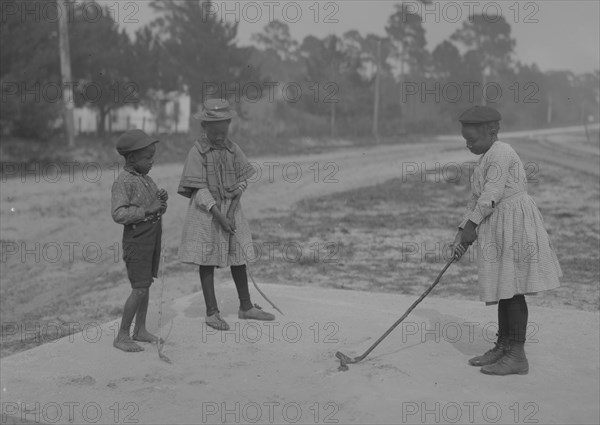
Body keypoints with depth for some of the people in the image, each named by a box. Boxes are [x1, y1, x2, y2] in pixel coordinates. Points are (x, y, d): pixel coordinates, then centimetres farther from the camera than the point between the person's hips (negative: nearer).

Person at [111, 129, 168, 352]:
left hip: (154, 234, 8)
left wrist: (162, 199, -2)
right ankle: (122, 336, 3)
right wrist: (148, 210, -27)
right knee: (139, 289, -8)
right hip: (136, 237, -8)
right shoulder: (123, 181, -15)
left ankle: (140, 330, 25)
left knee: (146, 284, 14)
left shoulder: (146, 178, 11)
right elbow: (119, 214, -24)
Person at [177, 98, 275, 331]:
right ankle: (212, 313, 14)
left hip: (232, 209, 5)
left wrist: (238, 190, -11)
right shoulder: (197, 152, -11)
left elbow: (244, 177, 11)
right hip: (206, 211, -5)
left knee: (239, 258, 11)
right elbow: (199, 190, -14)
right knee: (207, 261, 4)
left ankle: (246, 307, 25)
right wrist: (219, 216, -19)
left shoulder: (233, 149, 2)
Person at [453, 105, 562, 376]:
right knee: (503, 289, 13)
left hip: (514, 224, -10)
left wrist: (471, 224, -16)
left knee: (512, 289, -6)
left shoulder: (500, 153, -13)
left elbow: (492, 194, -21)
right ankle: (502, 348, 22)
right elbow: (477, 198, 18)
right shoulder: (488, 158, 18)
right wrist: (462, 232, 11)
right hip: (497, 227, 10)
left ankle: (517, 356, 0)